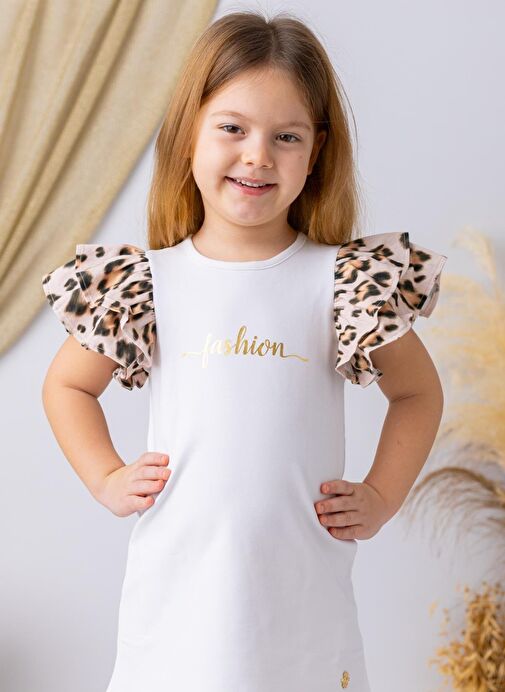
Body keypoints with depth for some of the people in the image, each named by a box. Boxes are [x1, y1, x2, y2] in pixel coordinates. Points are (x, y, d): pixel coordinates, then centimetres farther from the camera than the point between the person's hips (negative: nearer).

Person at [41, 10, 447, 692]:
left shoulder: (345, 279, -1)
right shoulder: (146, 282, 1)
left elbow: (418, 391, 13)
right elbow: (67, 385, 16)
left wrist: (381, 496, 3)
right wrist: (107, 479, 4)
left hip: (303, 591, 0)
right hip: (176, 583, 1)